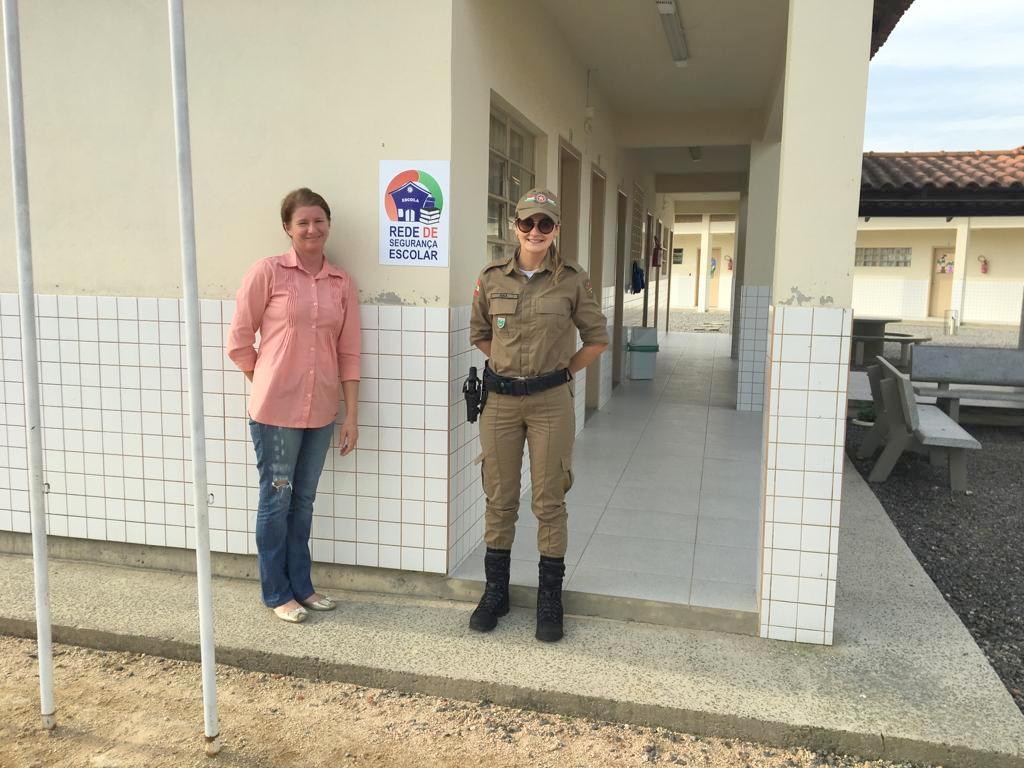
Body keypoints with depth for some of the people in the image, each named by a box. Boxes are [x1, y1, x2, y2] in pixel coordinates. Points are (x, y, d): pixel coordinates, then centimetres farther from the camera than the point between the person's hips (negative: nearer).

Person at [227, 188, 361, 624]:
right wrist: (272, 382, 2)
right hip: (275, 410, -4)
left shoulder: (342, 283, 5)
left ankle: (301, 585, 30)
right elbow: (239, 341, -3)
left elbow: (349, 353, 6)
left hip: (320, 412, 4)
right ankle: (276, 593, 23)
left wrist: (351, 416, 4)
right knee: (276, 499, 8)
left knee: (303, 501, 16)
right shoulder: (267, 272, -6)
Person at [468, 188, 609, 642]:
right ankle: (495, 592, 26)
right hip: (500, 400, 2)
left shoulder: (573, 280, -3)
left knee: (549, 502, 5)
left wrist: (563, 371, 3)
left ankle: (549, 600, 20)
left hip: (551, 402, -2)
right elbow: (478, 333, 15)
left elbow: (597, 340, 6)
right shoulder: (492, 277, 2)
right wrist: (509, 364, 8)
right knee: (499, 500, 10)